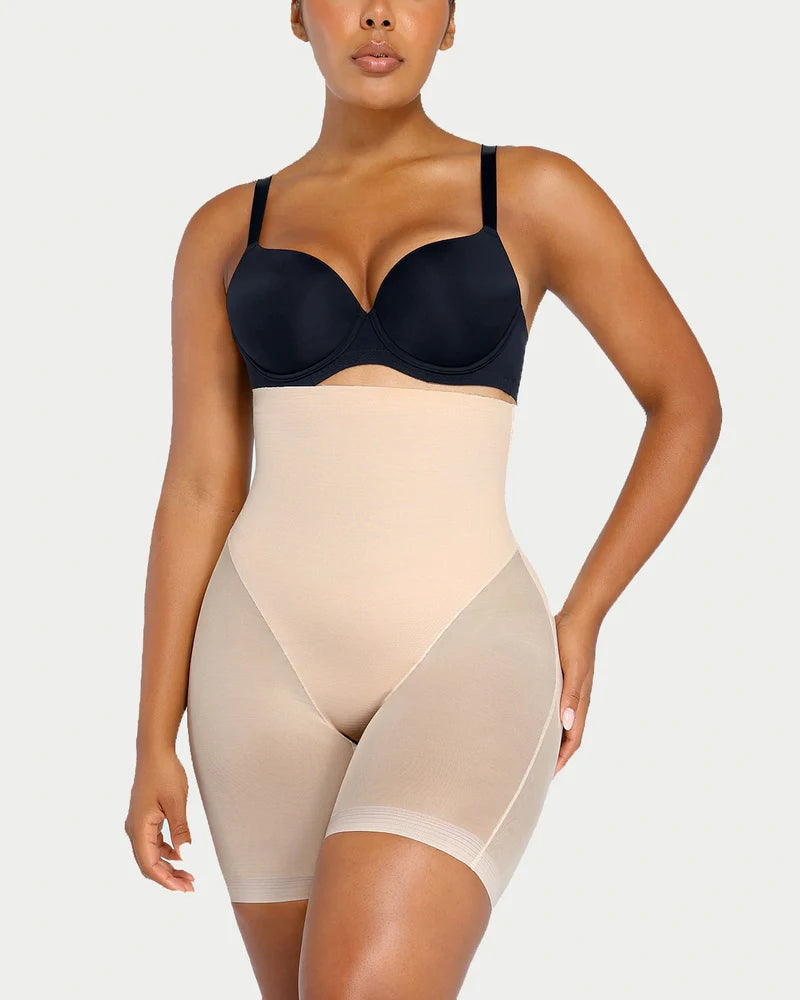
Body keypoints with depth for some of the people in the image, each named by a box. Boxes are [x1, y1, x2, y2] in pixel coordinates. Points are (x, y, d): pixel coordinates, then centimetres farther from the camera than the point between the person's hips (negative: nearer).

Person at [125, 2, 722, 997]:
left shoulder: (533, 194, 1)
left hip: (466, 657, -3)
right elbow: (198, 487, 6)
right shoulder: (227, 231, 8)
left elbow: (687, 400, 8)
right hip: (269, 658, 4)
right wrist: (154, 742, 3)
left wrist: (579, 622, 2)